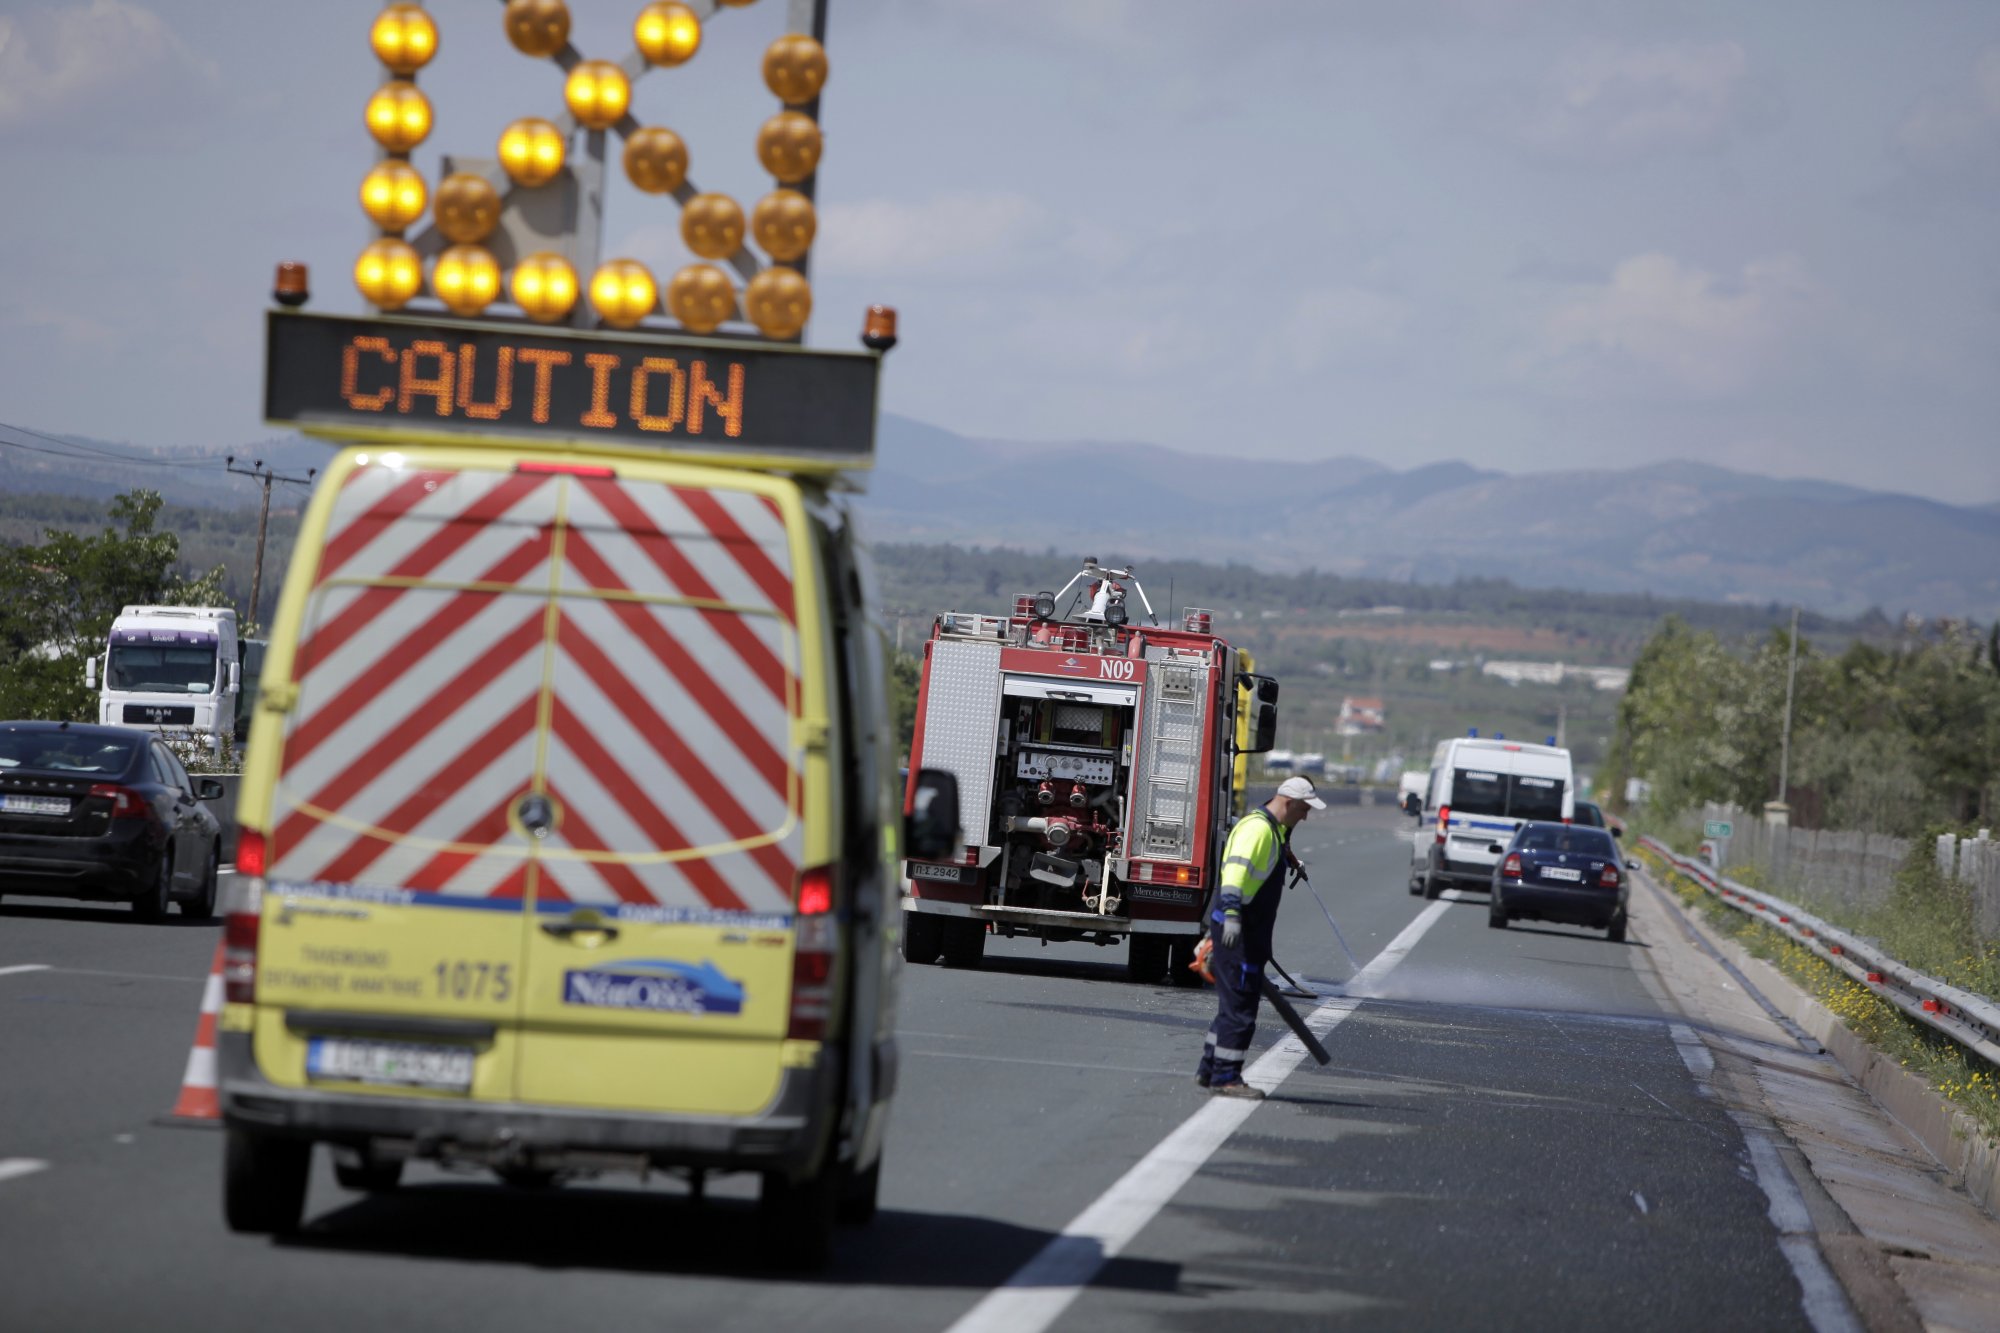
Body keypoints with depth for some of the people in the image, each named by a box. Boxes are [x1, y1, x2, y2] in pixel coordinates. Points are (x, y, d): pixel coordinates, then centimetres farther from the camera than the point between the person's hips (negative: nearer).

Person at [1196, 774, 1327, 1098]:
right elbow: (1237, 867, -30)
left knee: (1234, 1006, 16)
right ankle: (1225, 1077, -5)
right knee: (1239, 1008, -8)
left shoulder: (1275, 830, 19)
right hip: (1236, 933, -11)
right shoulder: (1257, 828, -16)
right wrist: (1231, 914, -40)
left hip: (1250, 934, 11)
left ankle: (1209, 1070, 23)